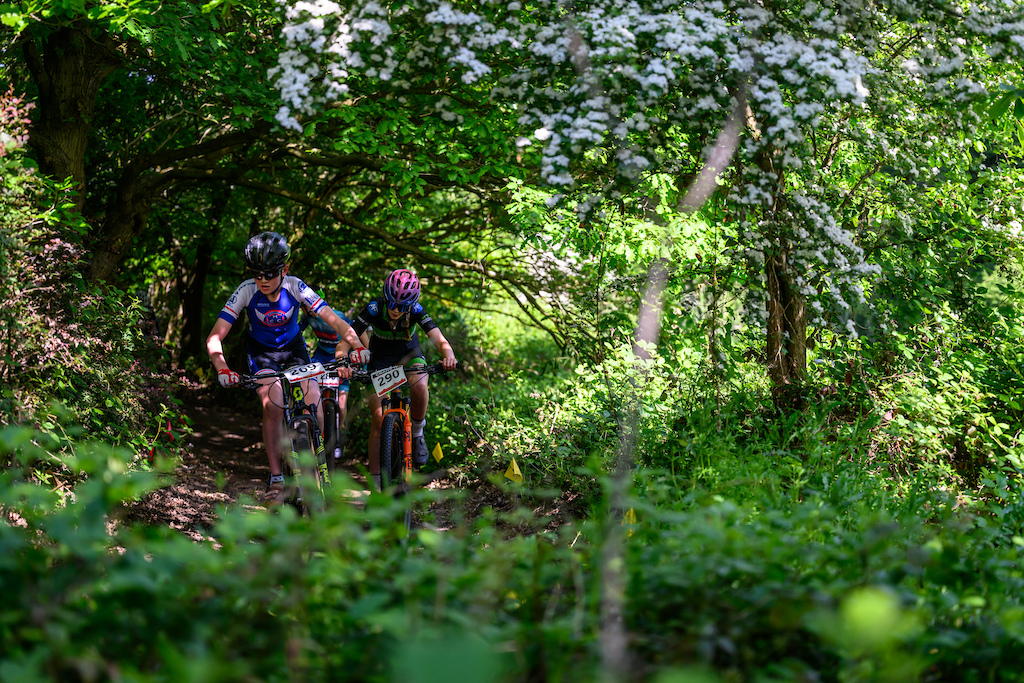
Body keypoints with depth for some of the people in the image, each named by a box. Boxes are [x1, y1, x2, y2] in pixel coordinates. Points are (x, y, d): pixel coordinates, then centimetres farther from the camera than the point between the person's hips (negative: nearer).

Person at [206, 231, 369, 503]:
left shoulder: (296, 287, -26)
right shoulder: (246, 291, -27)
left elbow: (335, 321, -30)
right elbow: (215, 336, -29)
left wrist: (357, 346, -49)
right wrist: (222, 368, -48)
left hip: (293, 348, 1)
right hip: (261, 352, -1)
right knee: (273, 407, -25)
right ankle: (276, 478, -14)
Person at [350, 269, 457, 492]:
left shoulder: (416, 311, -28)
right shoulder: (373, 310, -30)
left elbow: (440, 341, -35)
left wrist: (448, 355, -57)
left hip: (409, 354, 0)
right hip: (380, 358, 0)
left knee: (419, 386, -35)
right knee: (378, 418, -10)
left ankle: (417, 432, -7)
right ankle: (376, 482, 0)